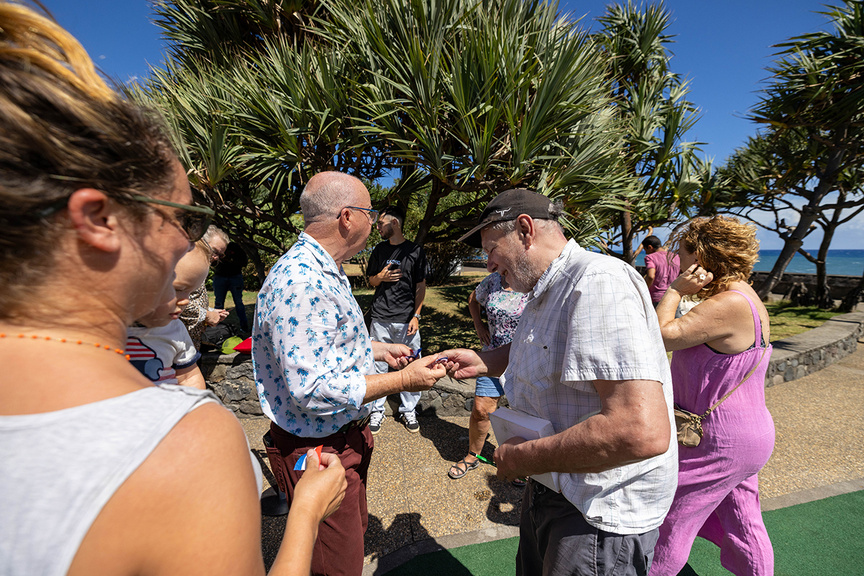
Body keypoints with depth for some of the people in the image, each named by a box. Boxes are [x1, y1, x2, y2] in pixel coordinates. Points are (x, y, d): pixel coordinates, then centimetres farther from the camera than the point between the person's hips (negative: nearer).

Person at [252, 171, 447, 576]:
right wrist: (401, 381, -25)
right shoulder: (299, 282, -29)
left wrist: (377, 349, 12)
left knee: (355, 532, 29)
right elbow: (311, 390, -31)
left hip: (348, 435, 10)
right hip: (319, 449, -10)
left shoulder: (324, 271, 7)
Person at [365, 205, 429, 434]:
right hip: (380, 318, 3)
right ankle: (377, 411, 23)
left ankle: (408, 410, 22)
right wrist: (381, 276, -5)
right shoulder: (379, 250, 12)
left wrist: (416, 316, -5)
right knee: (378, 366, 8)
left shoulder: (415, 250, 2)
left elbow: (421, 286, 2)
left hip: (406, 319, -2)